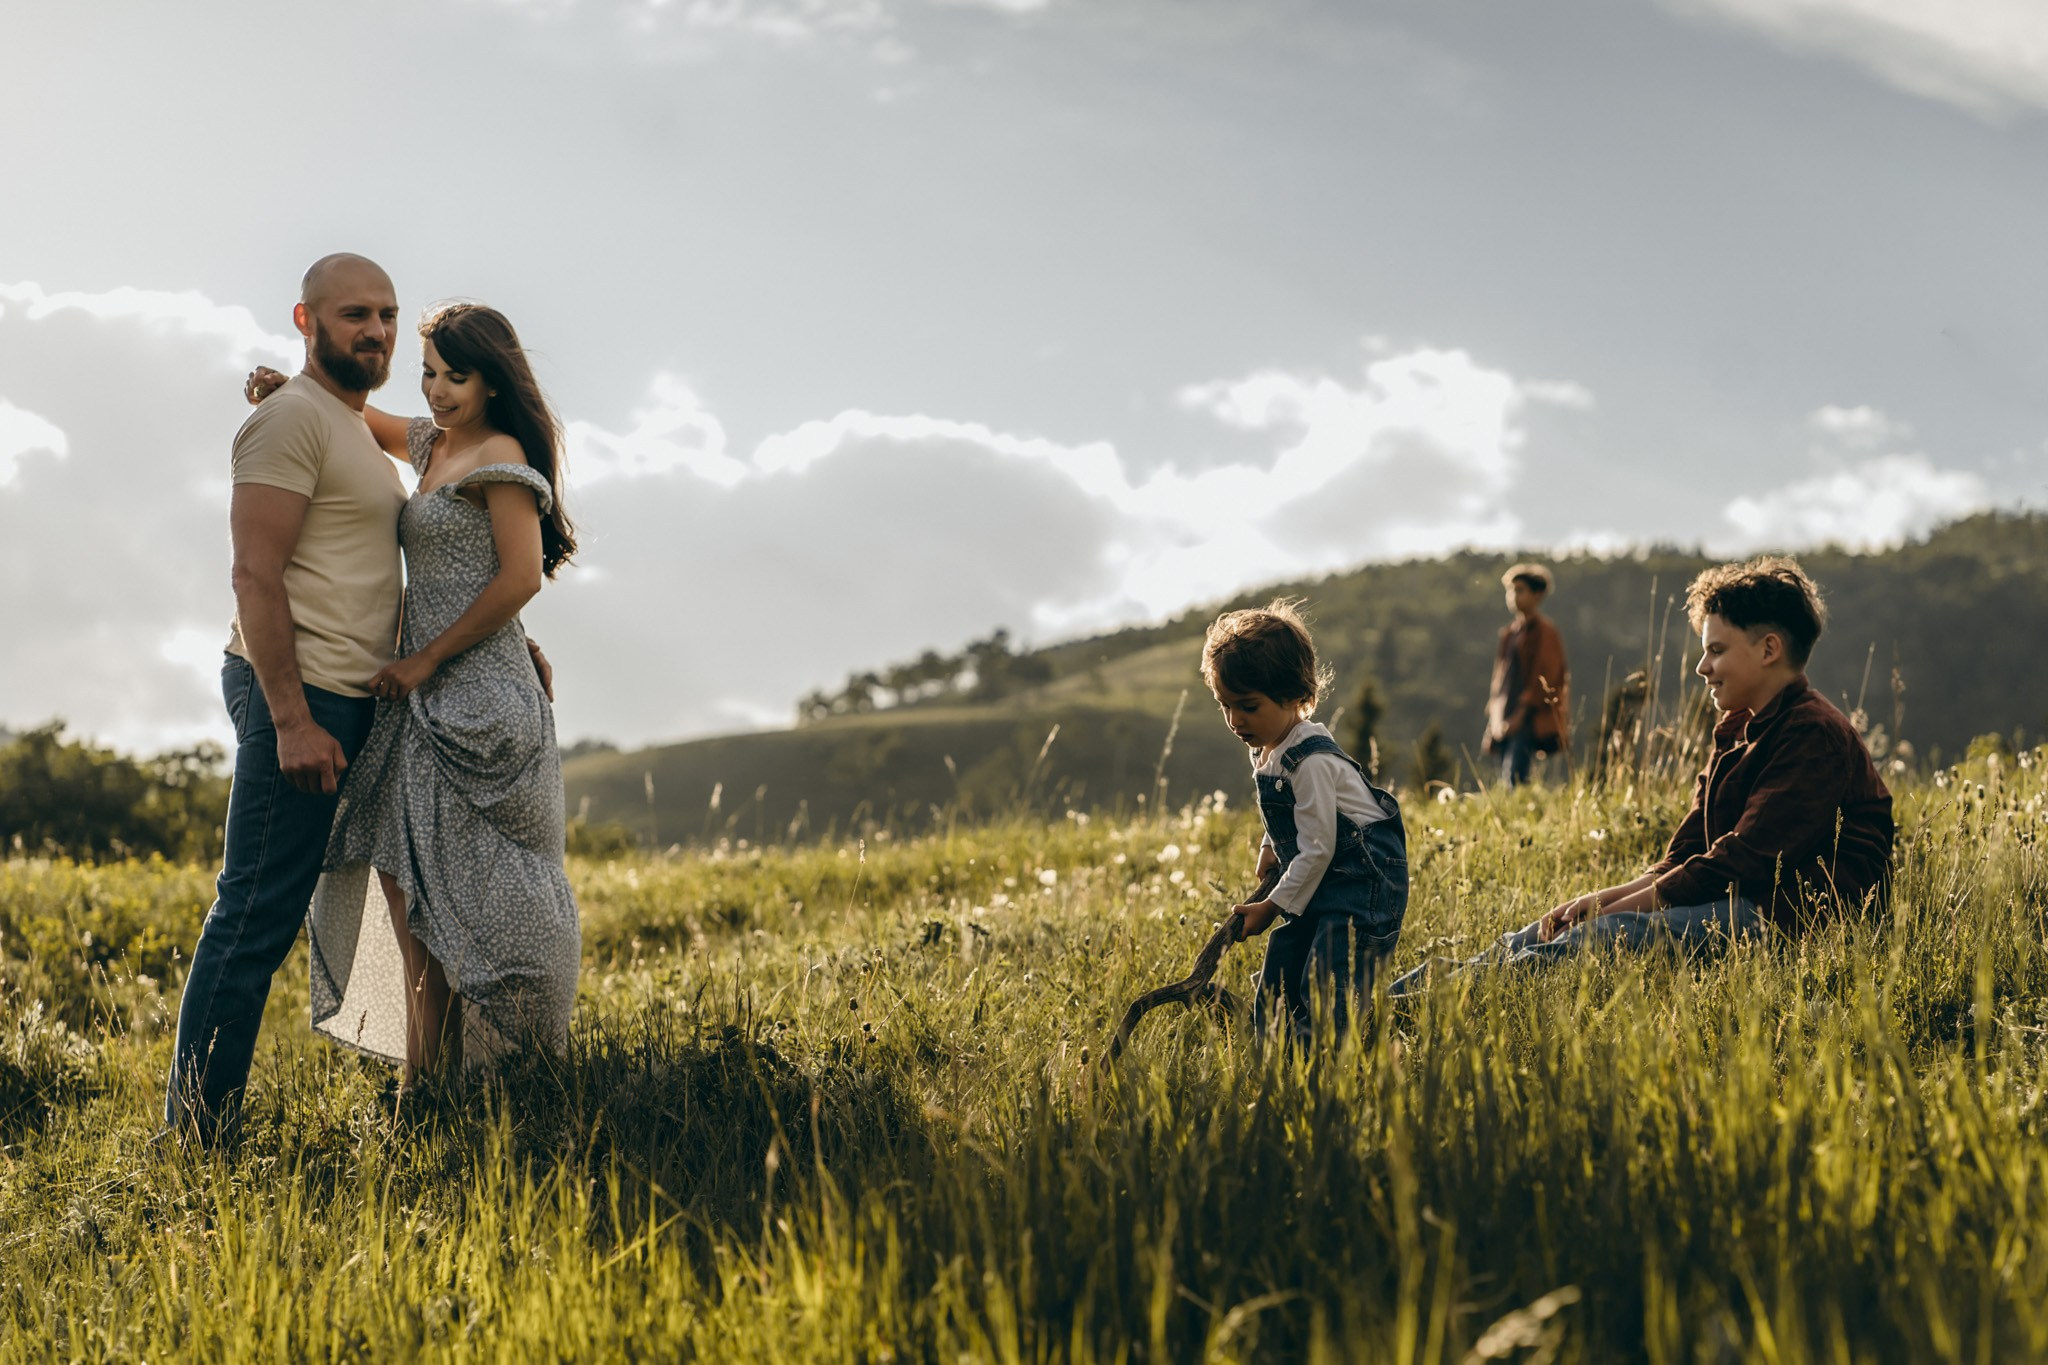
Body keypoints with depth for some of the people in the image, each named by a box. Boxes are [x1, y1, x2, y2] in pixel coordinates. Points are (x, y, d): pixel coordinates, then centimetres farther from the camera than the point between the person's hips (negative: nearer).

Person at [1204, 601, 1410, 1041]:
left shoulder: (1312, 761, -20)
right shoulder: (1267, 754, 8)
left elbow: (1317, 848, -19)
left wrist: (1272, 906, -14)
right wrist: (1270, 851, 11)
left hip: (1362, 889, -10)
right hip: (1319, 891, 10)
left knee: (1324, 1005, -21)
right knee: (1271, 1003, 6)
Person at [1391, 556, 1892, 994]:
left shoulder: (1814, 735, -12)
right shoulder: (1738, 734, 21)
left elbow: (1743, 863, -19)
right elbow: (1685, 857, 13)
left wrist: (1616, 907, -17)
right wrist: (1603, 898, -5)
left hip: (1796, 918, -10)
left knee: (1616, 934, -28)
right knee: (1548, 931, -4)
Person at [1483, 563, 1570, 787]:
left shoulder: (1545, 631, -4)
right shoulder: (1510, 632, 18)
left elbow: (1545, 676, -11)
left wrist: (1522, 712, -16)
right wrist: (1495, 715, 14)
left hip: (1531, 719, -8)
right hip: (1506, 720, 8)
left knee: (1513, 779, -21)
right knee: (1505, 781, 6)